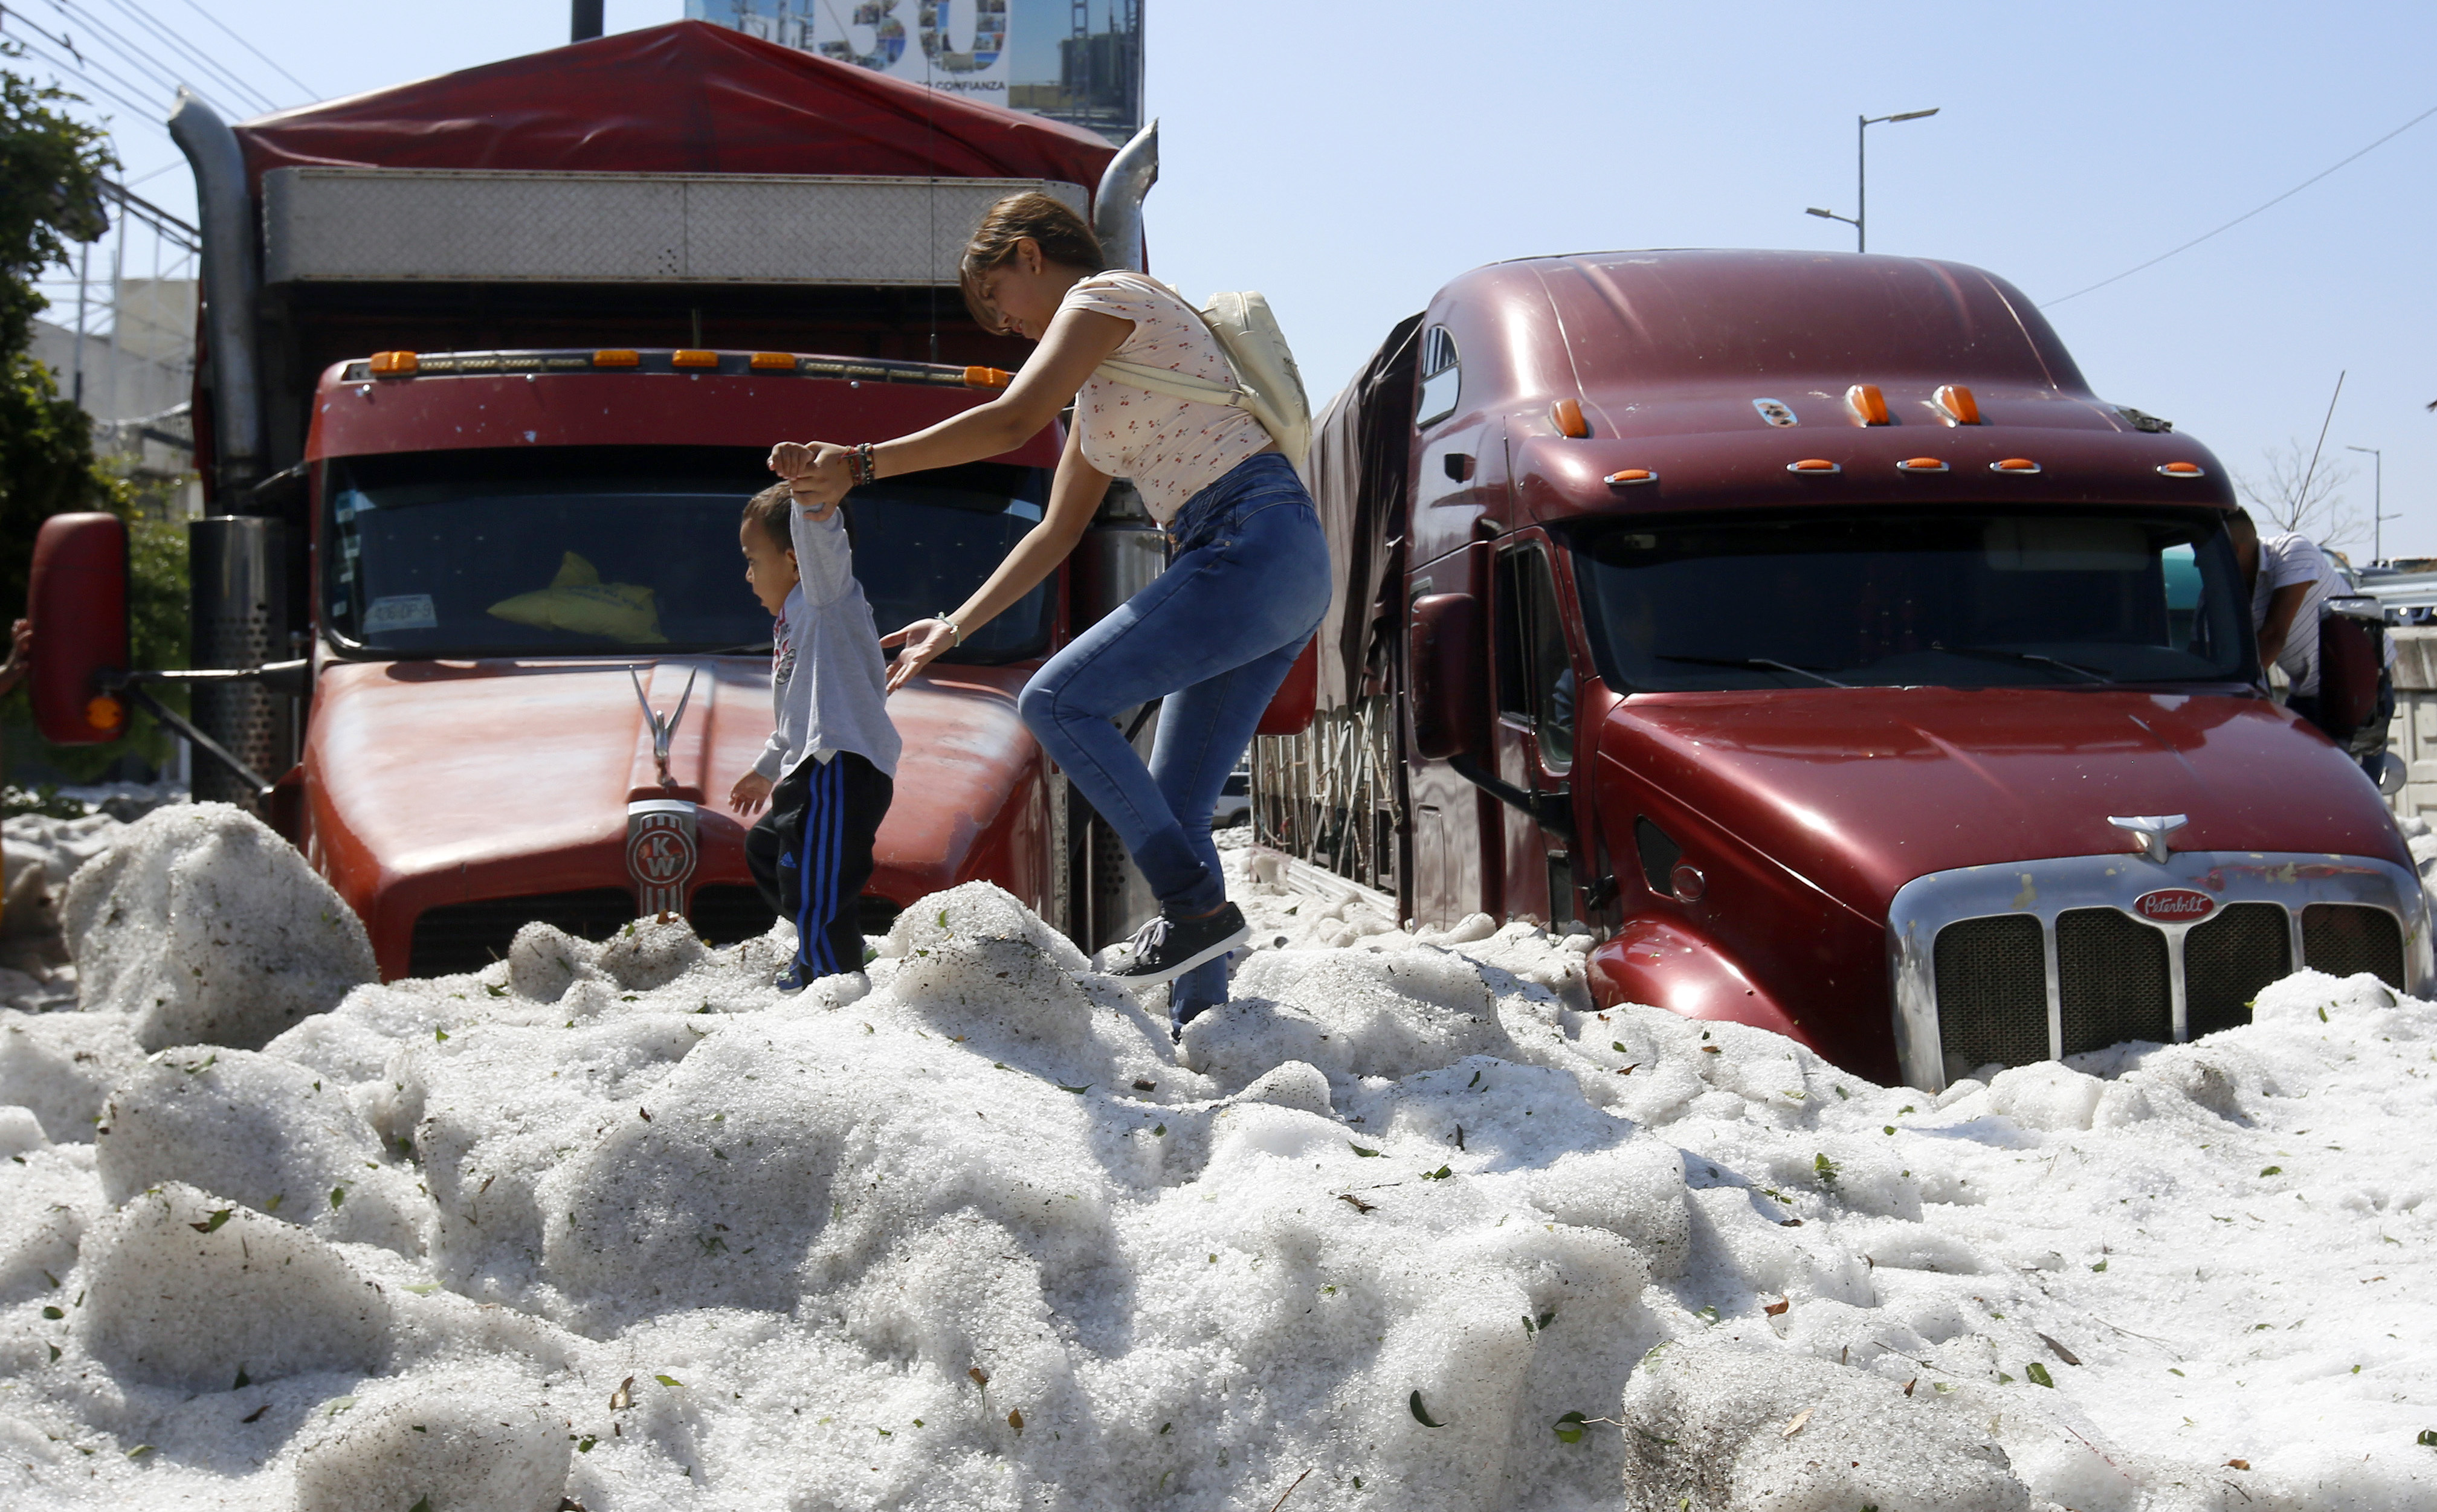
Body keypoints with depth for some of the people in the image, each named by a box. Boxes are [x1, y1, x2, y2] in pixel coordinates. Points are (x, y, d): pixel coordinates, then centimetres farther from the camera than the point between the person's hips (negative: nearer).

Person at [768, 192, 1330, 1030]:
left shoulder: (1103, 296, -1)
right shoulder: (1101, 387, 27)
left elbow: (1011, 422, -14)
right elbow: (1056, 533, 29)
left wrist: (857, 463, -12)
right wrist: (956, 626, 27)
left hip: (1253, 544, -10)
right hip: (1285, 579, 10)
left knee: (1059, 701, -12)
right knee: (1172, 814, 6)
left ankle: (1196, 904, -10)